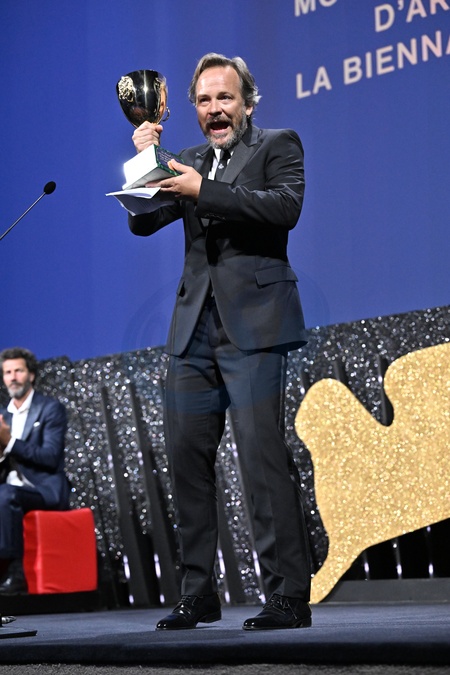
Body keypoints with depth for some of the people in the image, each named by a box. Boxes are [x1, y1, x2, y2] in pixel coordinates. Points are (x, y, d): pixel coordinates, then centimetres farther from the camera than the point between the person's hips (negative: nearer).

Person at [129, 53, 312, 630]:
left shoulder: (278, 145, 7)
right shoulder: (189, 161, 21)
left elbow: (286, 206, -12)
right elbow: (142, 223, 16)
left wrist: (202, 189, -17)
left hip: (253, 323, -6)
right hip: (195, 327, 6)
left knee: (264, 454, -12)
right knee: (186, 457, 4)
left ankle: (289, 596, -7)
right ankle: (198, 593, 13)